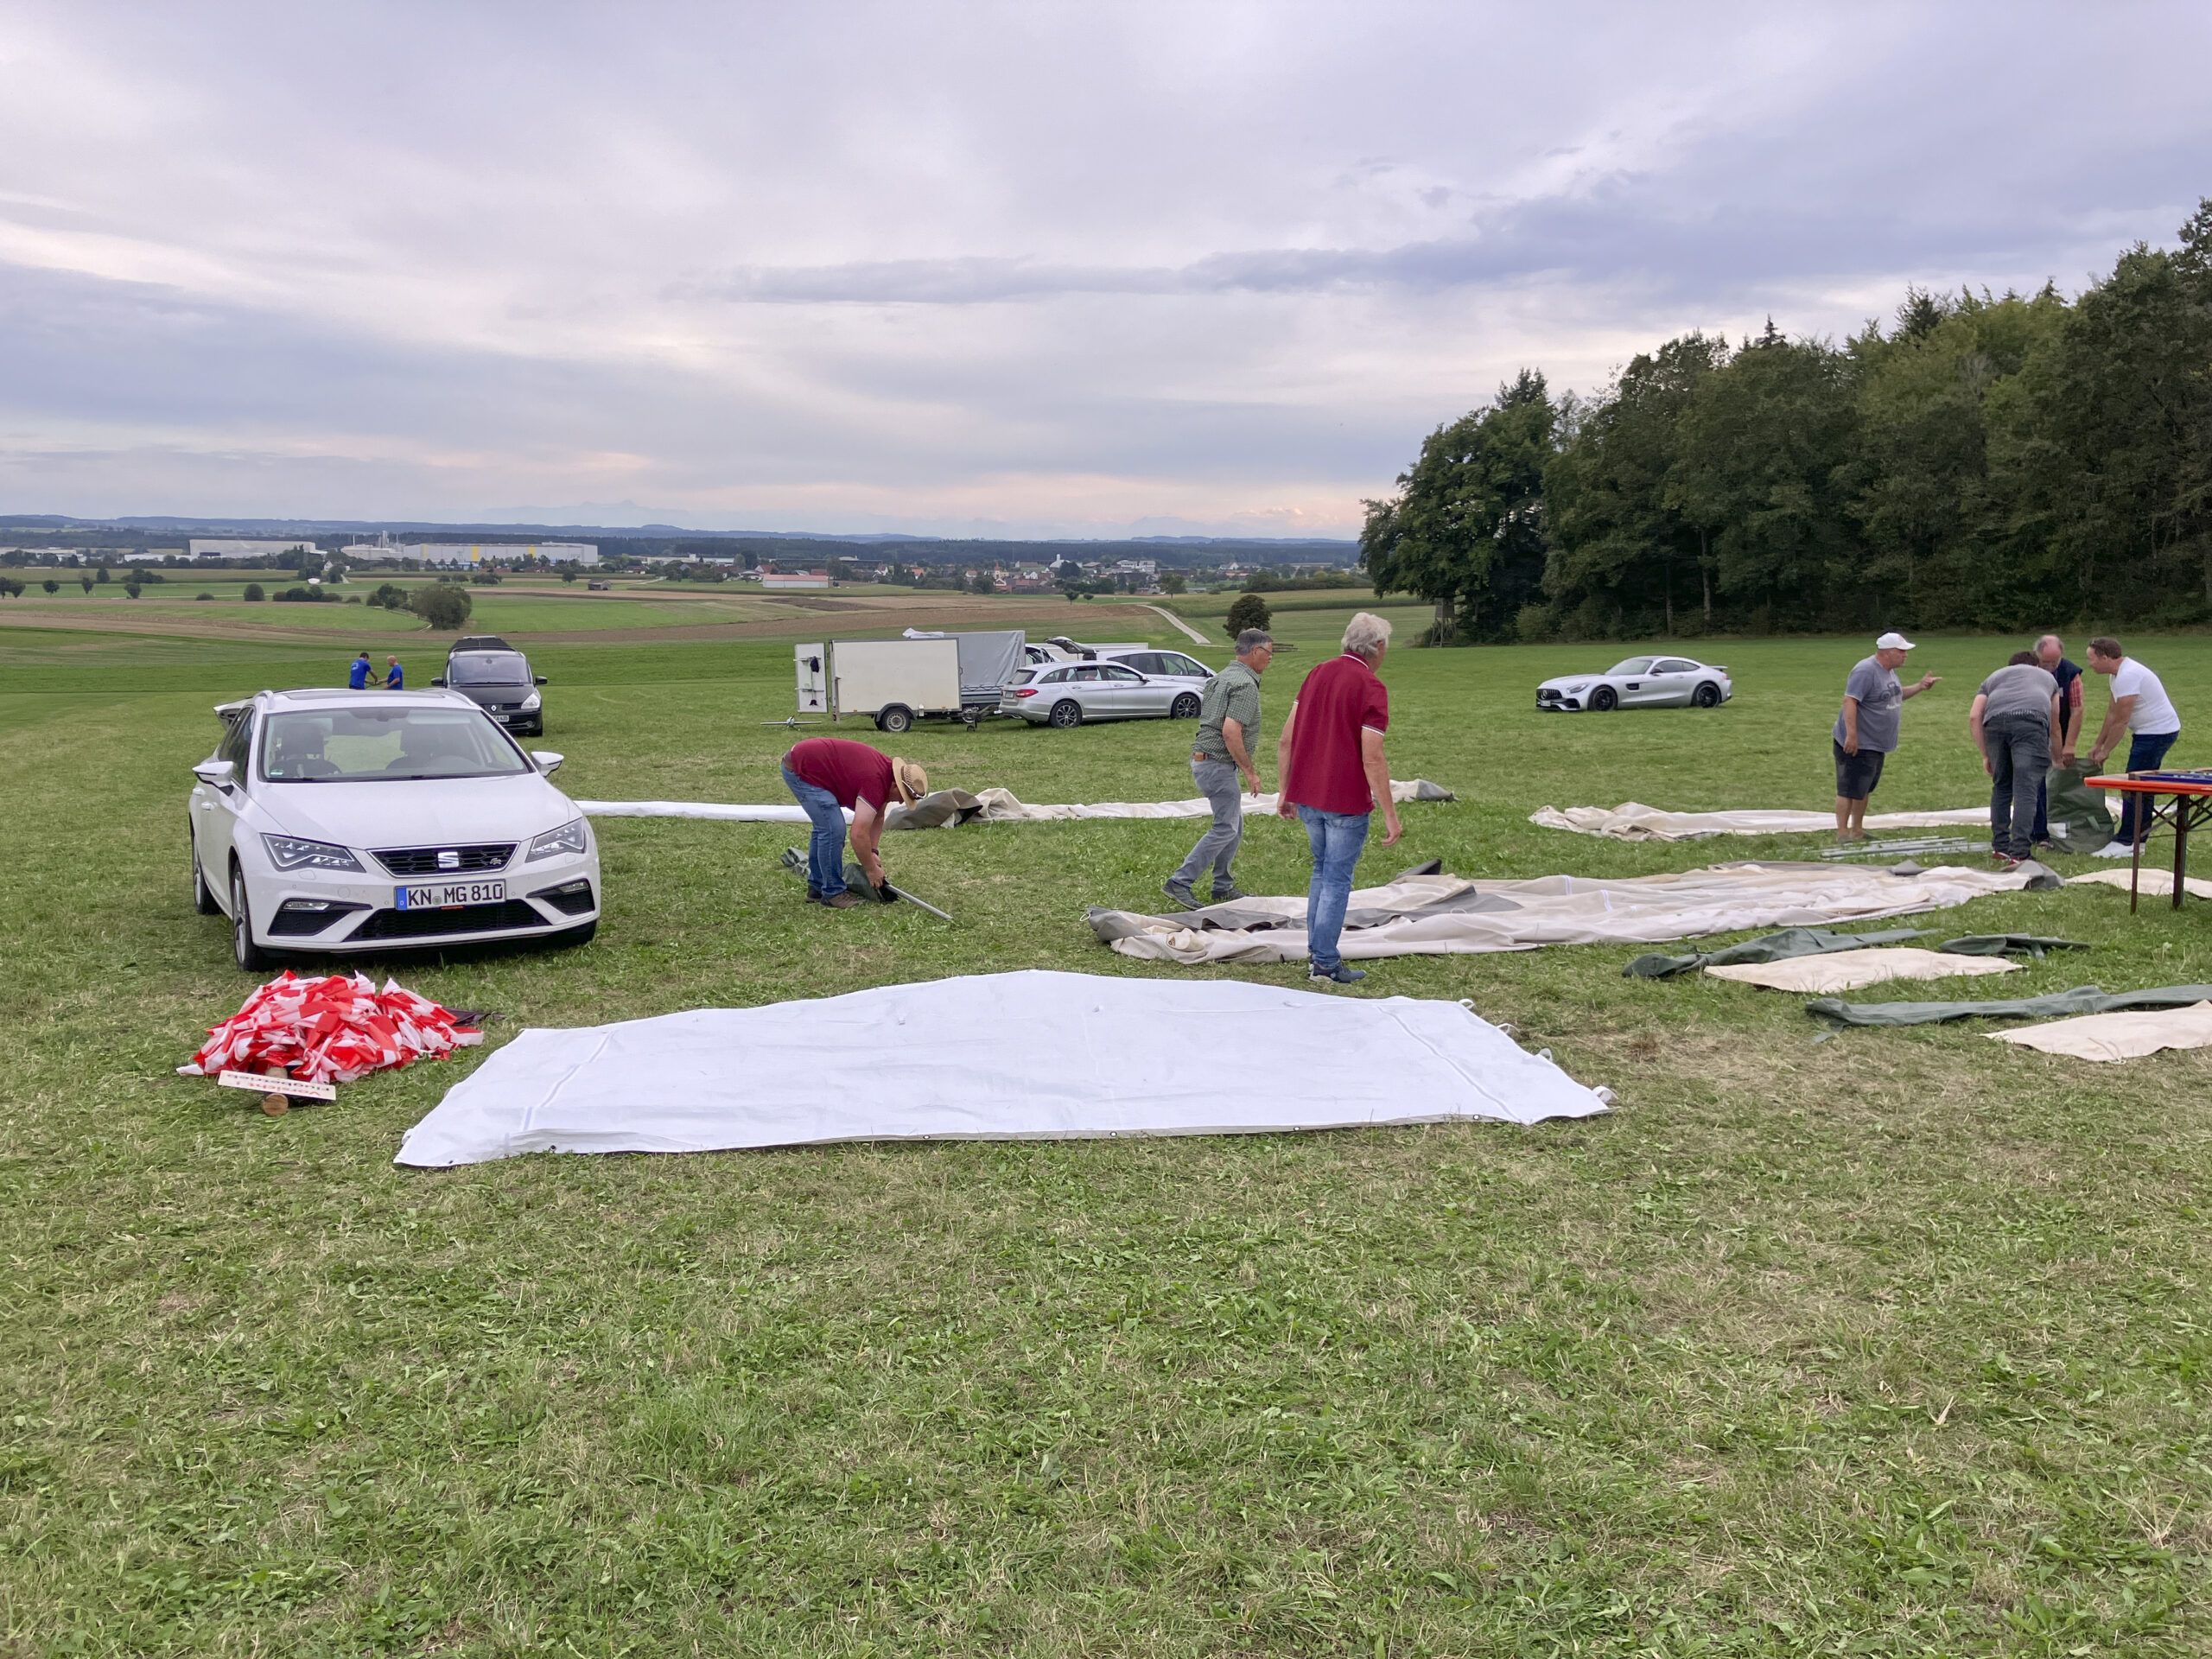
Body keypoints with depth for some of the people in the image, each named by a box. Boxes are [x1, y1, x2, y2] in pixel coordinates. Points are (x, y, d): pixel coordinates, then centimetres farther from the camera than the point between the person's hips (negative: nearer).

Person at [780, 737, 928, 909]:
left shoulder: (886, 768, 4)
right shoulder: (876, 781, -25)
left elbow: (878, 817, 17)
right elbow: (859, 835, -27)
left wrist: (872, 852, 7)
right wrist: (871, 869, -14)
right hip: (801, 770, -11)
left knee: (824, 827, 19)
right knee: (833, 829, -13)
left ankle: (817, 887, 27)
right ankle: (833, 893, -3)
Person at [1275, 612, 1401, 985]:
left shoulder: (1318, 674, 7)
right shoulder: (1371, 689, -13)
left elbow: (1285, 740, 8)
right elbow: (1372, 761, -18)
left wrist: (1286, 792, 15)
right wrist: (1390, 816, -13)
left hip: (1306, 797, 7)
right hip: (1346, 801, -7)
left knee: (1322, 872, 19)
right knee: (1337, 880, 2)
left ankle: (1317, 954, 23)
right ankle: (1326, 964, 6)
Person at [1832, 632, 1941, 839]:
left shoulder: (1889, 671, 13)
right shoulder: (1866, 671, -19)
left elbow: (1896, 695, 30)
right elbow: (1849, 701, -25)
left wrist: (1919, 687, 17)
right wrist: (1851, 735, -30)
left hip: (1876, 744, 10)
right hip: (1857, 744, -10)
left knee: (1864, 789, 16)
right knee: (1849, 790, -7)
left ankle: (1857, 832, 24)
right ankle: (1842, 834, -5)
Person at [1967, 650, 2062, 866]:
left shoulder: (1994, 677, 37)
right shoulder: (2047, 676, 39)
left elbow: (1974, 717, 18)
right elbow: (2055, 728, 44)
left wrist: (1985, 755, 23)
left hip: (1995, 720, 2)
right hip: (2031, 721, -2)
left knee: (2001, 786, 18)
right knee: (2026, 790, -8)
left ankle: (2000, 847, 22)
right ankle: (2019, 854, -17)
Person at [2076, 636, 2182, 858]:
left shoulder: (2128, 676, -23)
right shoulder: (2120, 673, 11)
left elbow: (2120, 721, -20)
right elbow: (2112, 713, 17)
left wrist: (2104, 752, -11)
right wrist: (2097, 744, 18)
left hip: (2157, 732, -11)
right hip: (2151, 731, 11)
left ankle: (2126, 843, -8)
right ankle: (2138, 837, 22)